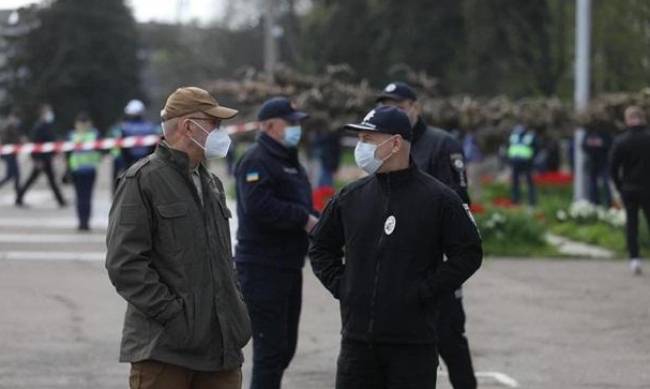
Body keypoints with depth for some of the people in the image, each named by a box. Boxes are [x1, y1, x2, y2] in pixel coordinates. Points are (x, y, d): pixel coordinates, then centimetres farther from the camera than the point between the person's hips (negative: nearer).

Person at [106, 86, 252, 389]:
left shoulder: (211, 184, 19)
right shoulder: (142, 180, -6)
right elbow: (124, 263, -14)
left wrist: (235, 307, 12)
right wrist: (172, 314, -18)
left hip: (220, 345, 7)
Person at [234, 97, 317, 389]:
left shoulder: (289, 161, 19)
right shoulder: (256, 161, -13)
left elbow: (298, 207, 25)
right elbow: (258, 207, -27)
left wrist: (317, 224, 4)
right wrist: (304, 219, -19)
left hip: (288, 265, 10)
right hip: (263, 268, -10)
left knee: (284, 348, 16)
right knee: (271, 349, -9)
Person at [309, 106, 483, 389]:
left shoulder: (438, 198, -5)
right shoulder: (352, 197, 8)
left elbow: (468, 254, -4)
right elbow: (321, 246, 21)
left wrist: (425, 291, -10)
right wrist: (339, 285, 7)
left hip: (413, 343, -4)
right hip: (357, 339, 4)